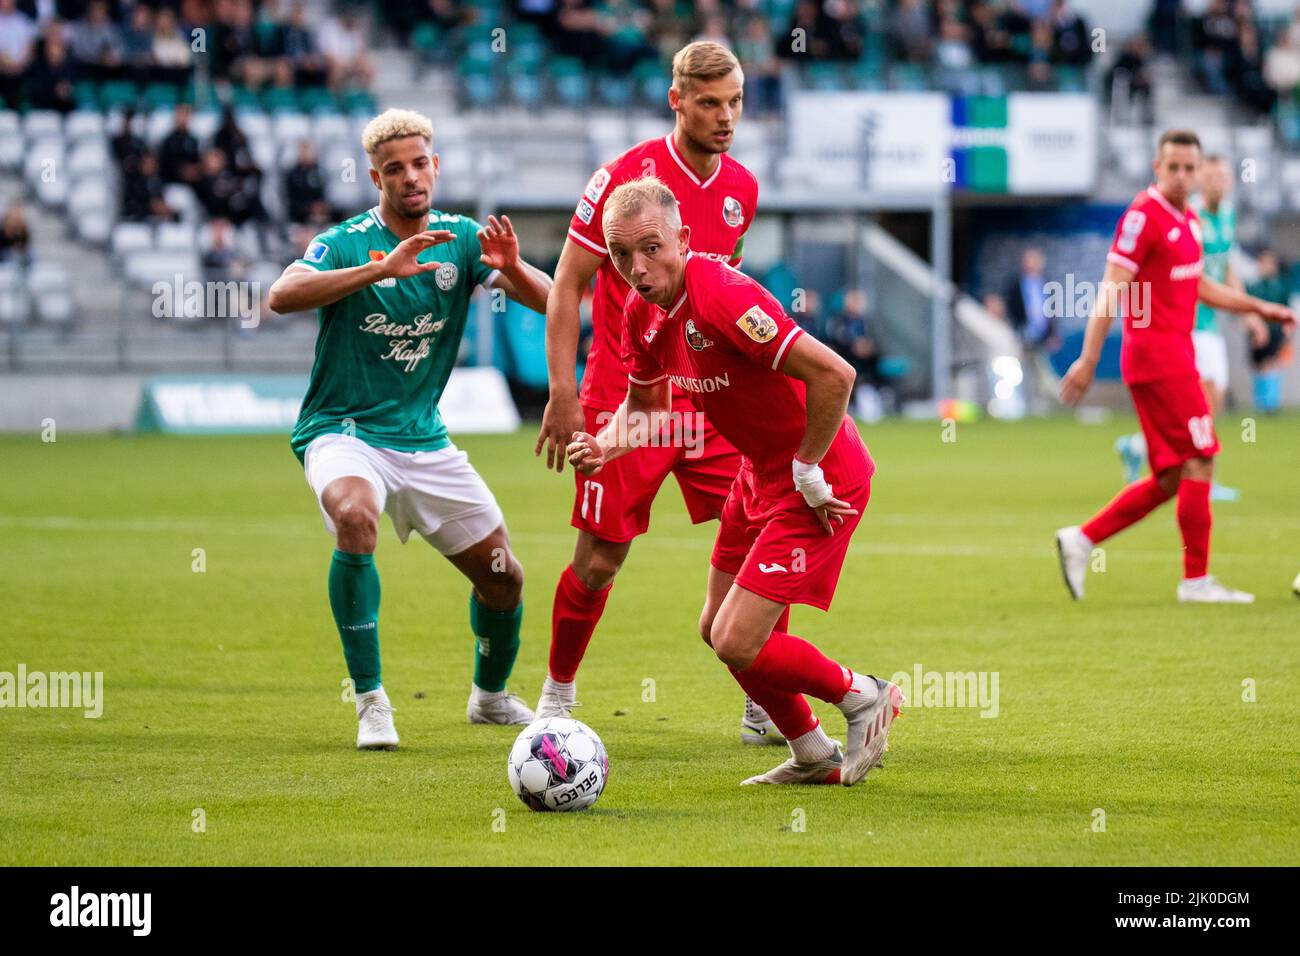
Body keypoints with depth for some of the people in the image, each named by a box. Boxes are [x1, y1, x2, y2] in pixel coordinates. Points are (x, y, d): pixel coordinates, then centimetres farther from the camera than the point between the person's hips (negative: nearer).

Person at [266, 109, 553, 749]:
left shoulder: (461, 239, 0)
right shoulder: (348, 242, -12)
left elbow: (547, 299, -7)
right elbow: (282, 296, -31)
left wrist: (512, 269, -30)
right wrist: (381, 268, -40)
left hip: (423, 439, 5)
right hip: (342, 430, -5)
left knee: (502, 575, 6)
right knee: (354, 514, -36)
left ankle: (491, 695, 36)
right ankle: (371, 702, -27)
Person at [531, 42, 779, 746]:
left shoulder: (741, 189, 6)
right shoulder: (625, 177, -10)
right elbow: (566, 286, -6)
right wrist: (563, 393, -12)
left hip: (711, 405, 5)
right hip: (623, 399, -5)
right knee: (599, 561, -1)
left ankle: (763, 710, 6)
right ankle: (556, 697, 22)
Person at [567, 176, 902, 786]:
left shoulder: (723, 296, -29)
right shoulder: (642, 312, -1)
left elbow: (833, 374, -32)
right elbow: (643, 401, 17)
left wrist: (808, 473, -22)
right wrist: (606, 448, -4)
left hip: (818, 479, -9)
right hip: (760, 473, 9)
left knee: (737, 643, -12)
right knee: (717, 630, 16)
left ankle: (864, 697, 12)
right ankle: (813, 756, 34)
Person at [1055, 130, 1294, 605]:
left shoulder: (1188, 219, 14)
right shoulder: (1143, 216, -12)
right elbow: (1112, 289, -17)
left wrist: (1260, 307, 23)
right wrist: (1088, 358, -21)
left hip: (1175, 358, 9)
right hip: (1157, 356, -9)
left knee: (1172, 480, 8)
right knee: (1200, 460, -8)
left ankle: (1081, 539, 12)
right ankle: (1196, 578, -3)